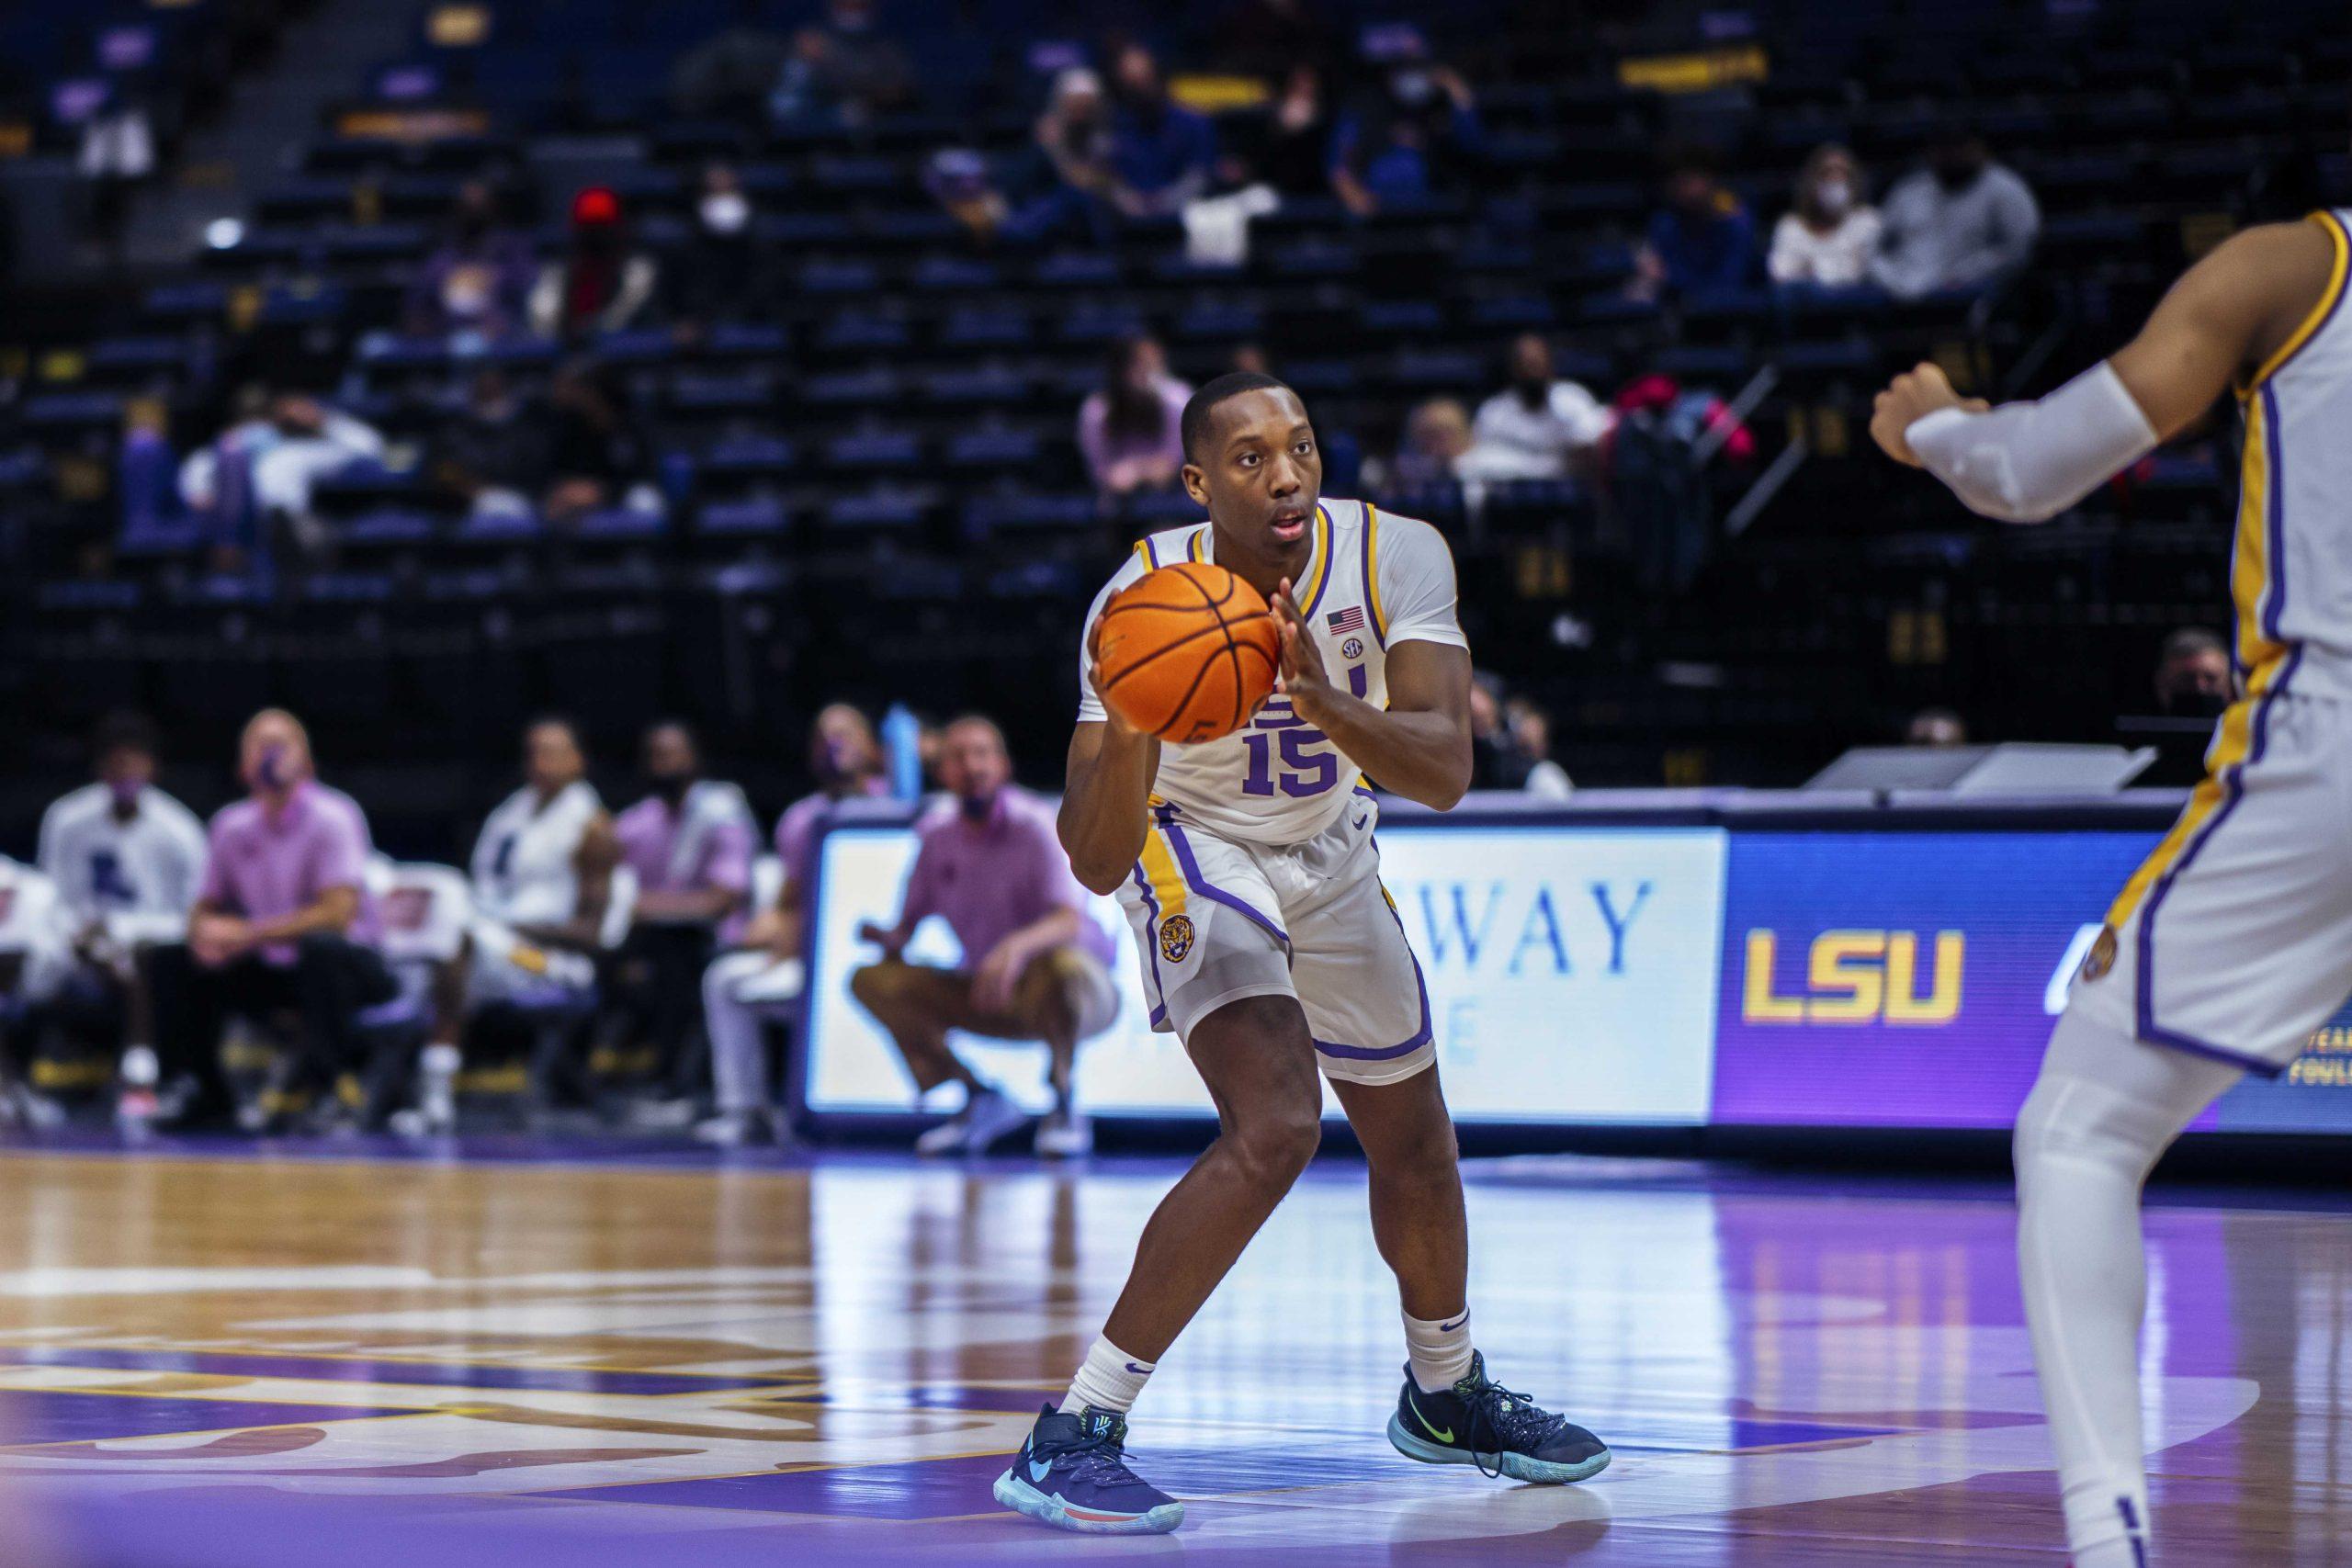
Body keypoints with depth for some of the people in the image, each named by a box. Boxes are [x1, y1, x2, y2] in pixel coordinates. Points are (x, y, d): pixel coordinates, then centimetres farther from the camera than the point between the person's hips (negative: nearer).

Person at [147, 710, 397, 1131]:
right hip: (270, 970, 6)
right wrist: (204, 933, -15)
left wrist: (248, 934, -24)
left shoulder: (332, 817, -14)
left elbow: (338, 914, -23)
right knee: (169, 963, -8)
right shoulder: (231, 825, 2)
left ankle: (318, 1092, -27)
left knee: (321, 948, -39)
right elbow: (206, 907, 12)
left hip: (345, 966, -5)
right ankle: (206, 1093, 4)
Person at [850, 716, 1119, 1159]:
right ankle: (982, 1101, 1)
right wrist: (889, 938, -20)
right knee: (872, 981, -10)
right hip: (995, 1001, 6)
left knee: (1063, 967, -42)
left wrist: (1018, 945, -53)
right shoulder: (937, 832, 0)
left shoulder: (1036, 826, -17)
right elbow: (909, 923, 5)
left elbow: (1070, 920, -32)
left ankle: (1065, 1103, -15)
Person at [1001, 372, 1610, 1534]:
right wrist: (1131, 730, -51)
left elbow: (1444, 773, -33)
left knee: (1414, 1140, 18)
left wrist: (1323, 700, -50)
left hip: (1329, 857, 5)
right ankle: (1071, 1439, -26)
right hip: (1197, 852, -5)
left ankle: (1445, 1396, 47)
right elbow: (1096, 863, -33)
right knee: (1274, 1127, -27)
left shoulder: (1398, 557, -24)